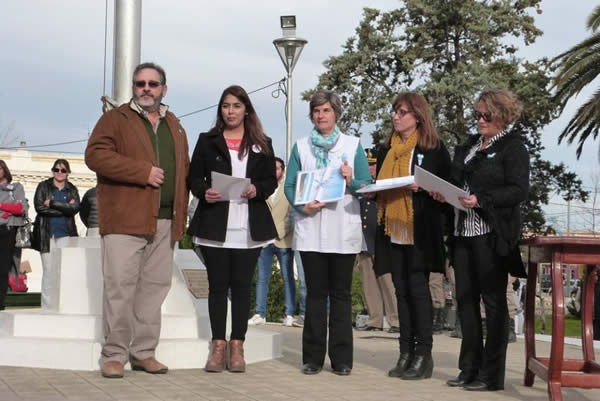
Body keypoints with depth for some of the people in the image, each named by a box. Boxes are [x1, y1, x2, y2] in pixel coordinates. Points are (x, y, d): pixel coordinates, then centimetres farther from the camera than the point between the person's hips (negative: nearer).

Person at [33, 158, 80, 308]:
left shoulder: (72, 189, 14)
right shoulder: (43, 186, 10)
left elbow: (75, 208, -4)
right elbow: (39, 206, -6)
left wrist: (52, 203, -8)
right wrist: (64, 208, -7)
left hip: (65, 234, 1)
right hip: (47, 234, -1)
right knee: (49, 271, -5)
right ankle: (47, 307, 0)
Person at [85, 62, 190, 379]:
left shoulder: (174, 126, 21)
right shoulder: (116, 119, 4)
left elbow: (184, 169, 24)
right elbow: (95, 155, -10)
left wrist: (181, 212, 11)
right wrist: (144, 172, -15)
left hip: (164, 223, 5)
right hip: (124, 220, -5)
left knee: (154, 288, 6)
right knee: (120, 287, -8)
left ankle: (144, 353, 14)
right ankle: (114, 355, -1)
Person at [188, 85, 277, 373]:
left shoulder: (262, 144, 11)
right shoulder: (207, 141, 9)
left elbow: (271, 181, 9)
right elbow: (193, 178, 6)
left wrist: (257, 190, -12)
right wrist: (204, 192, -15)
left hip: (249, 227, 1)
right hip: (215, 224, 0)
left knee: (242, 285, 2)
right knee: (217, 285, 2)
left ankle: (237, 347, 7)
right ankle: (218, 347, 7)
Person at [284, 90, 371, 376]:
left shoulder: (353, 145, 9)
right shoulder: (301, 147, 12)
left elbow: (367, 185, 6)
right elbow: (289, 185, 7)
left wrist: (351, 182, -14)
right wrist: (302, 205, -11)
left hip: (344, 230, -1)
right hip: (310, 229, 1)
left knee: (340, 293, 1)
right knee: (315, 293, 2)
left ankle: (341, 358, 5)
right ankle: (313, 357, 6)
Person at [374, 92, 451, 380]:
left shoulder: (434, 148, -2)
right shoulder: (387, 149, 15)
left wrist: (420, 188, -19)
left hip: (419, 229, -5)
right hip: (393, 229, 6)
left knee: (417, 288, -5)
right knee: (401, 290, 6)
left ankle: (424, 355, 0)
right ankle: (406, 353, 9)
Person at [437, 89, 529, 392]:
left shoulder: (513, 147, -4)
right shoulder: (469, 145, 17)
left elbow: (519, 190, -13)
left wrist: (481, 200, -23)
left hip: (492, 233, -7)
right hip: (463, 230, 7)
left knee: (493, 300, -2)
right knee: (465, 299, 8)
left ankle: (492, 375, 3)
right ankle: (470, 369, 17)